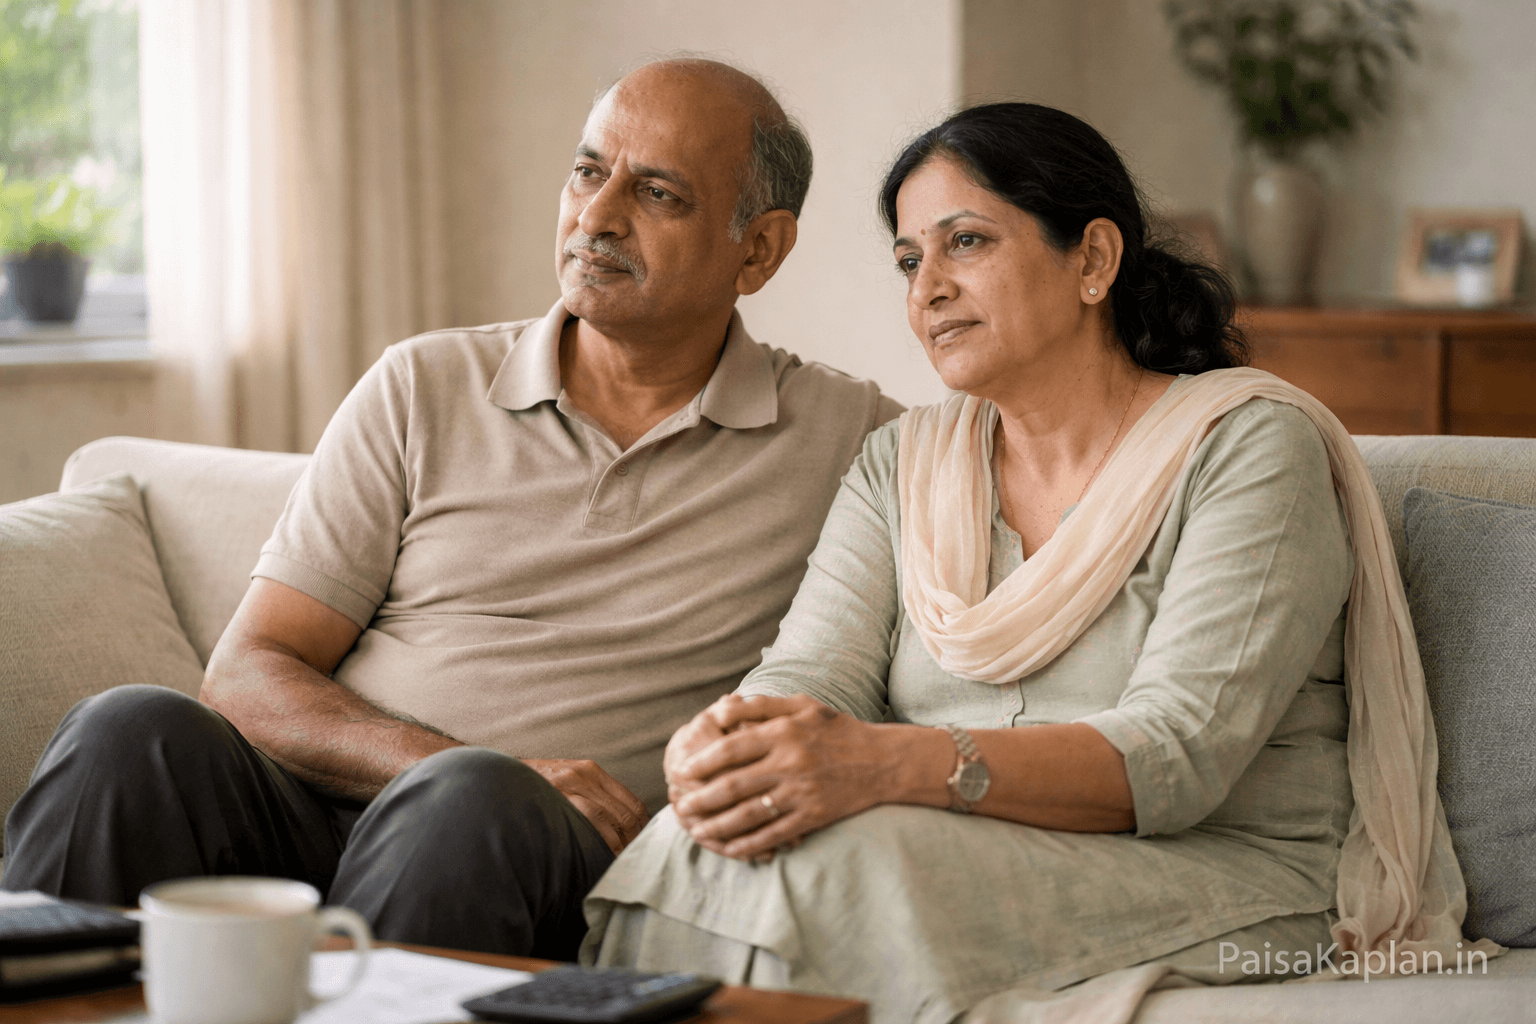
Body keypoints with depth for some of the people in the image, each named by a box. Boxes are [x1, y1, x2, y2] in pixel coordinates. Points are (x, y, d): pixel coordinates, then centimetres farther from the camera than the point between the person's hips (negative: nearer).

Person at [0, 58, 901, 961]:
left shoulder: (843, 439, 11)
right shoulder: (425, 389, 14)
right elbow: (248, 677, 8)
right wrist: (443, 766, -14)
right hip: (314, 819, 2)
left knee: (473, 803, -36)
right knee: (131, 734, -29)